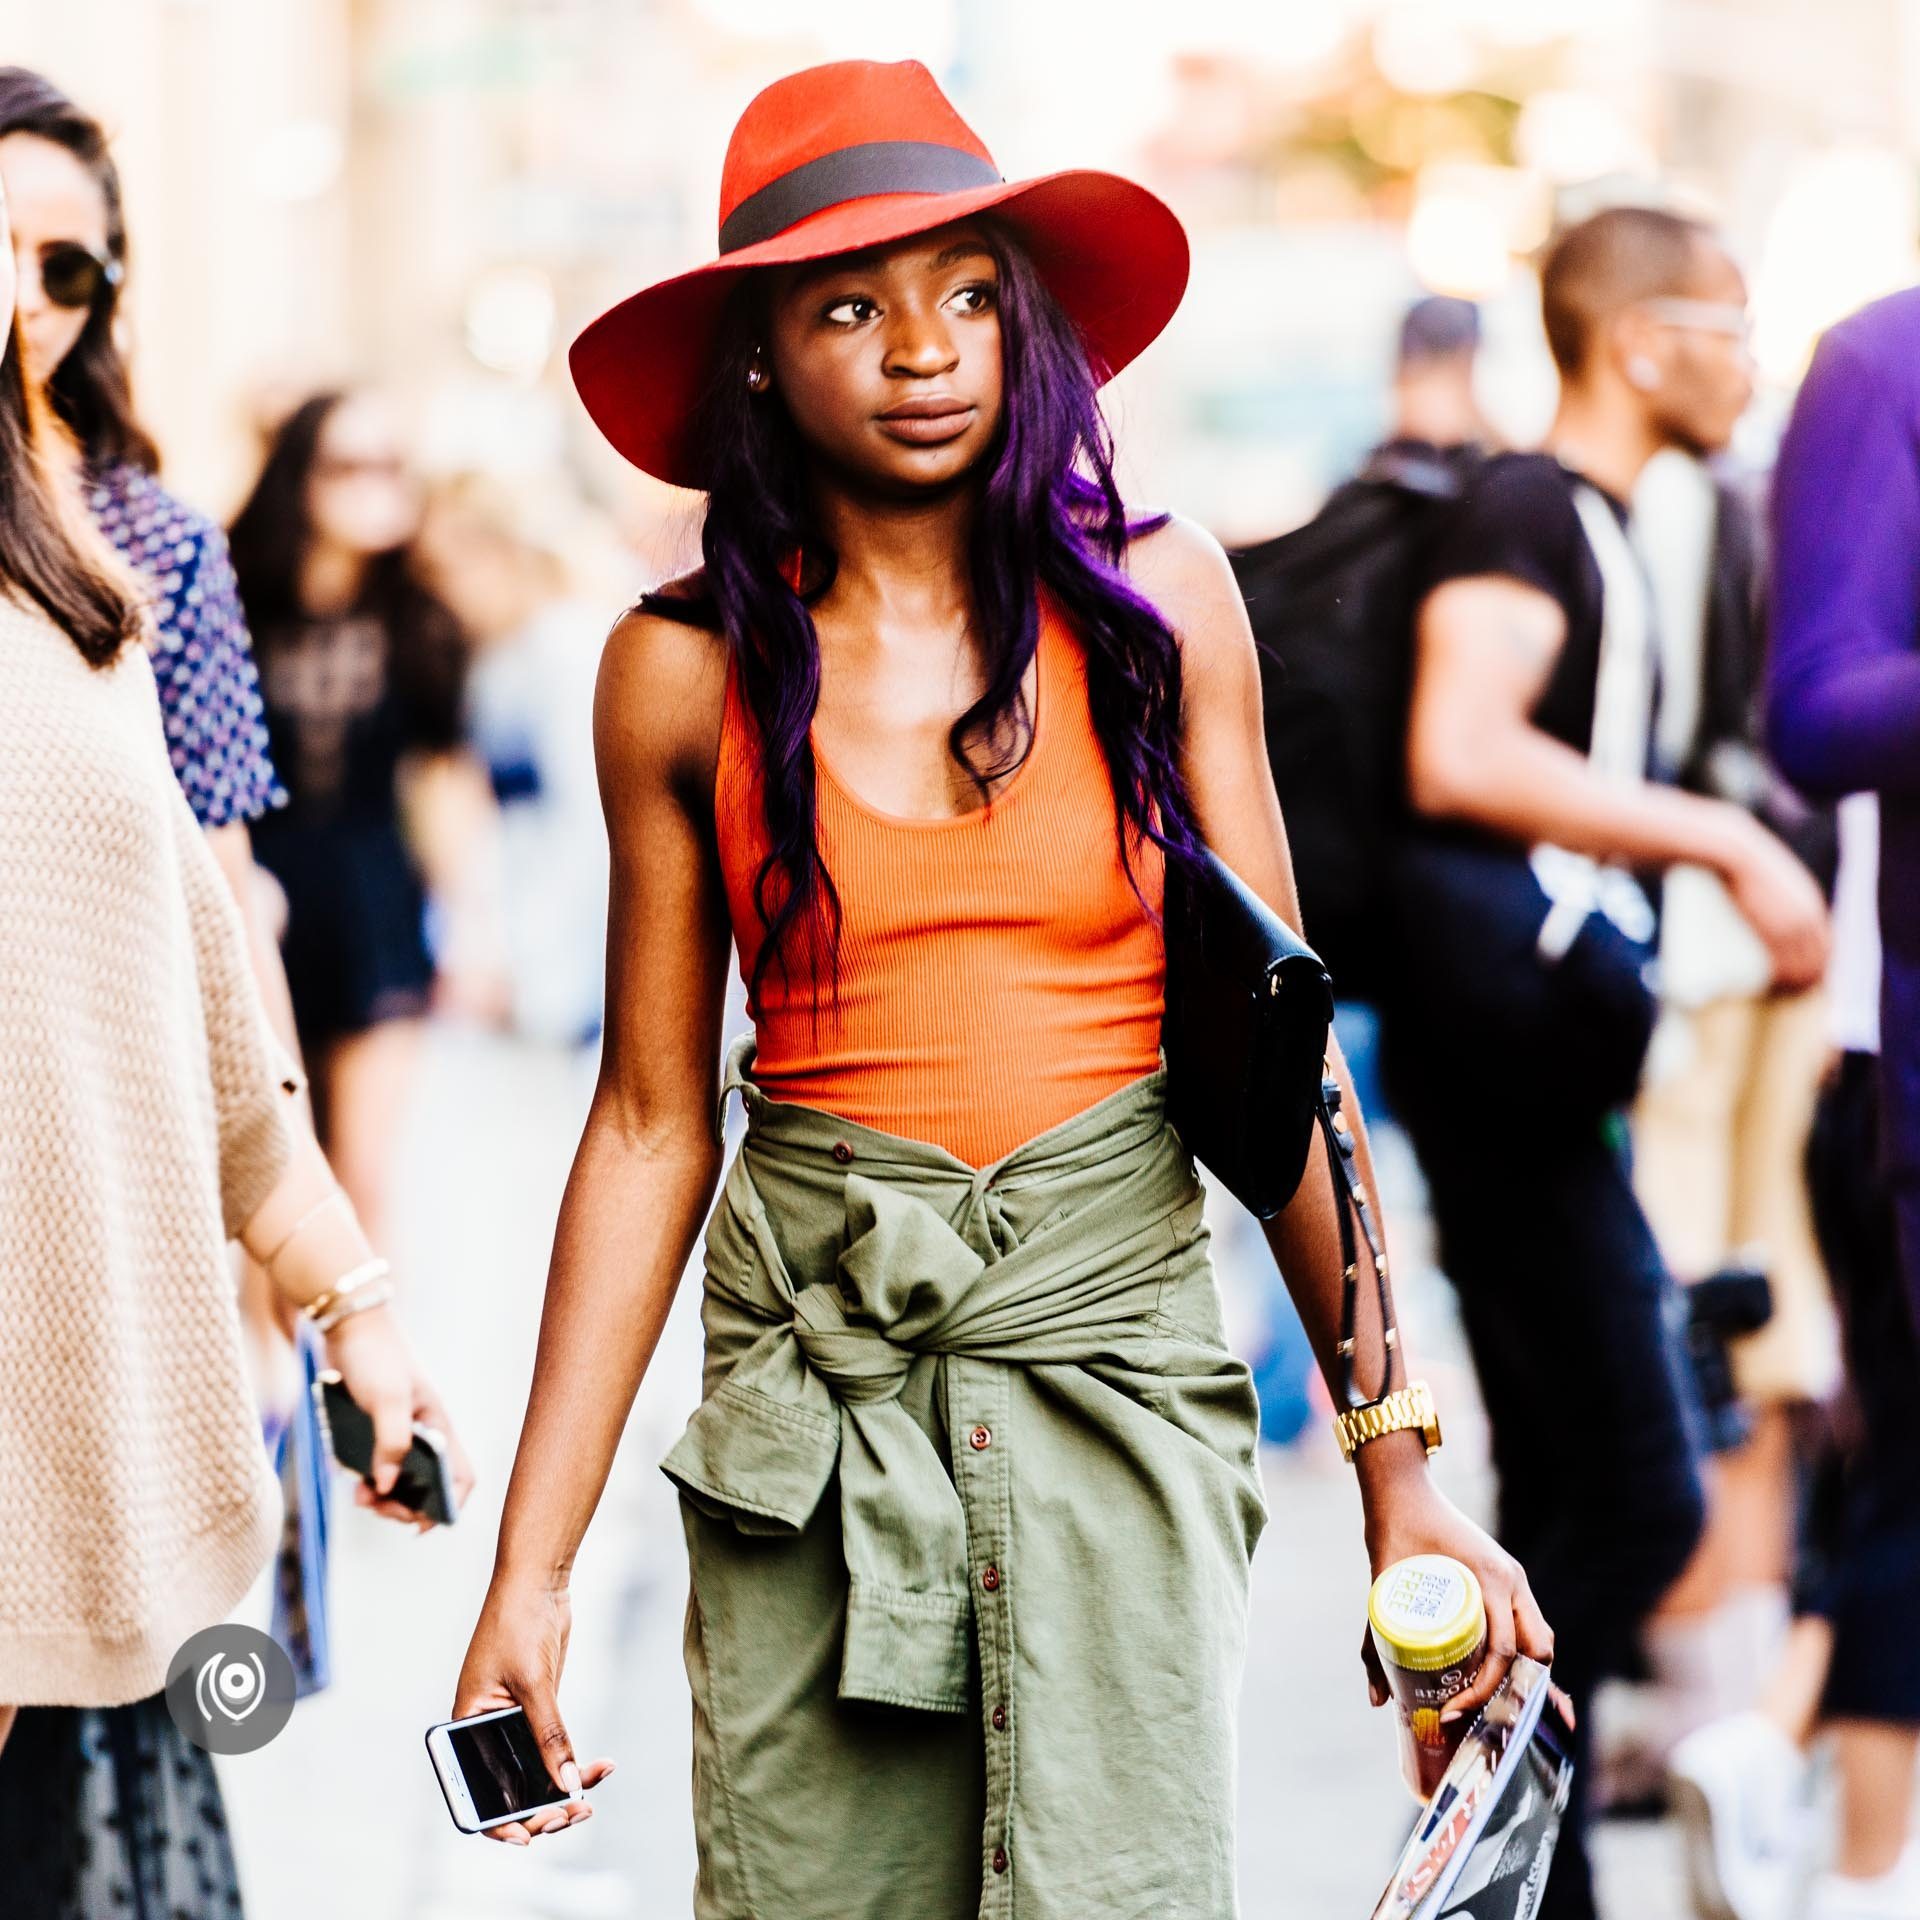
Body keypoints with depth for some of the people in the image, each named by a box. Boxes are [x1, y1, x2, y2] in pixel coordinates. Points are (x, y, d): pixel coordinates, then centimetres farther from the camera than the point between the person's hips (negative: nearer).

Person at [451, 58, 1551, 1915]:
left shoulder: (1155, 601, 0)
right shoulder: (686, 670, 1)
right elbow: (651, 1124, 4)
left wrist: (1397, 1465, -2)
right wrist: (531, 1566, 0)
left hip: (1114, 1341, 0)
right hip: (815, 1362, 1)